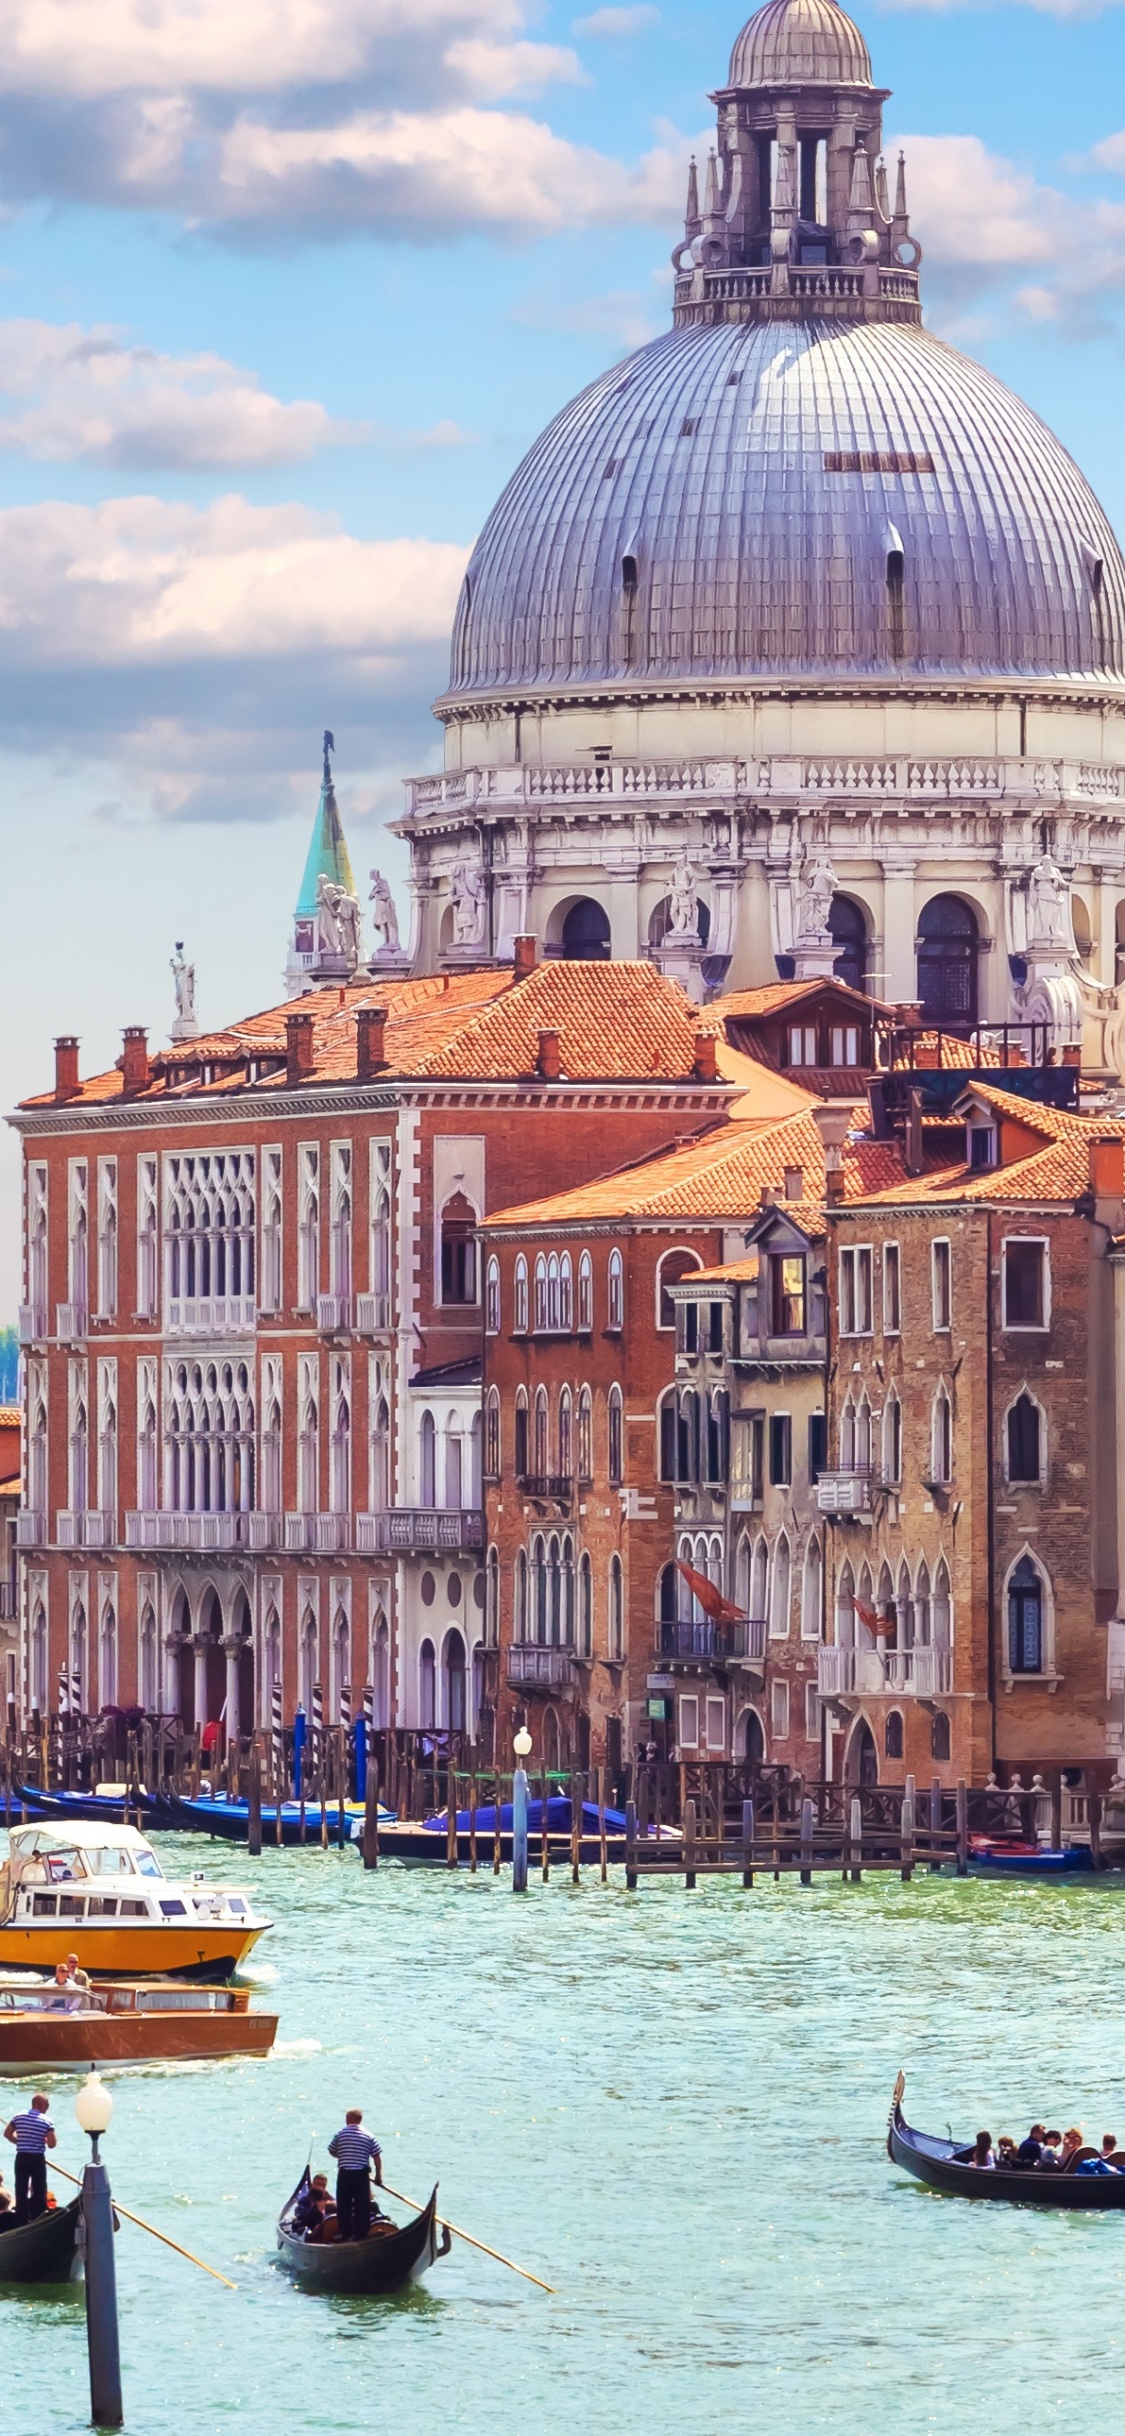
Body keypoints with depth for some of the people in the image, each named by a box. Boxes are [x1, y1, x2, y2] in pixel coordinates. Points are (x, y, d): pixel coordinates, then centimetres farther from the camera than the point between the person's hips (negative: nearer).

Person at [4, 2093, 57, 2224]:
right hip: (37, 2159, -3)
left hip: (21, 2157, 3)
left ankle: (21, 2221, 8)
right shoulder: (47, 2121, -9)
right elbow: (51, 2144, -12)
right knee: (39, 2191, 6)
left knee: (21, 2190, 7)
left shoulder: (18, 2117, 1)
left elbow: (7, 2133, 7)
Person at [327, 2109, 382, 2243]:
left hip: (344, 2174, 0)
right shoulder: (369, 2136, 0)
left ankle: (345, 2232, 9)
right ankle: (361, 2233, 2)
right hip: (362, 2175, 0)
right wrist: (378, 2174, 10)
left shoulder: (340, 2134, -1)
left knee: (343, 2205, 9)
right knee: (362, 2205, 4)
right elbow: (377, 2157, 0)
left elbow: (332, 2151, 12)